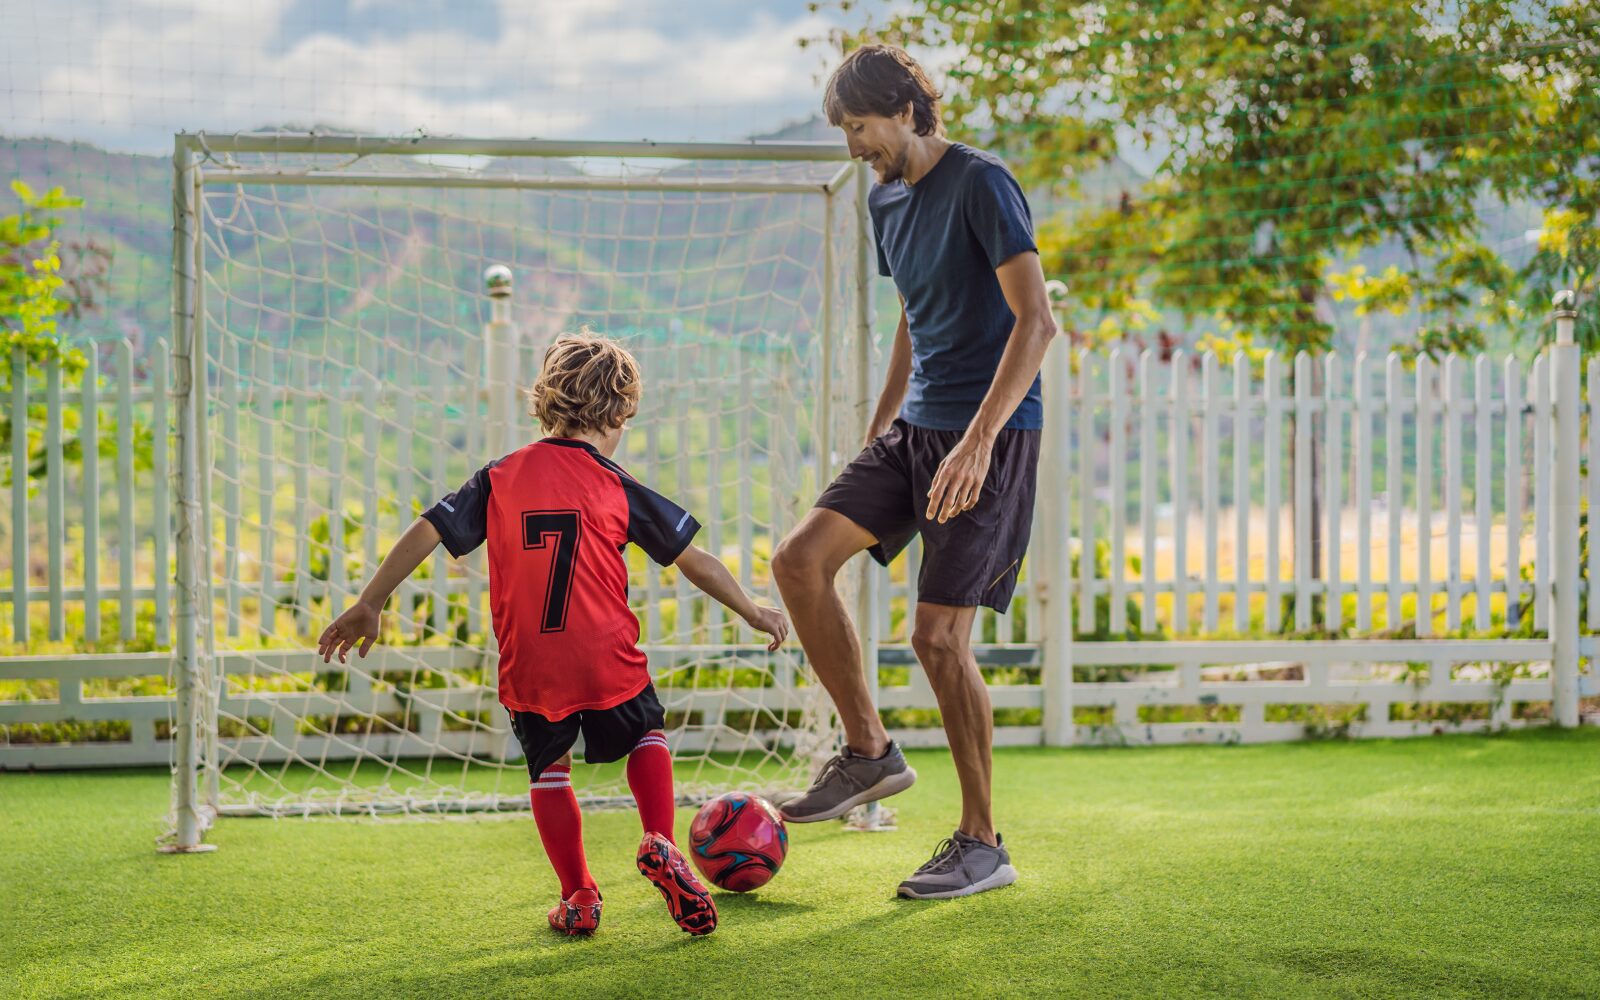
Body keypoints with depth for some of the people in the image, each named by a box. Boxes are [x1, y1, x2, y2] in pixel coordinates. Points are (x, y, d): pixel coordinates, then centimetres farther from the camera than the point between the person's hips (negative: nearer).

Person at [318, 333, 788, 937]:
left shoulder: (500, 478, 4)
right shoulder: (618, 488, 0)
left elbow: (426, 533, 2)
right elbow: (695, 563, 5)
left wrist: (369, 606, 9)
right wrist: (753, 613, 19)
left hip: (529, 669, 1)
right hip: (607, 659, -1)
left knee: (548, 769, 21)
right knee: (647, 736, 24)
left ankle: (578, 898, 14)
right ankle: (660, 846, 3)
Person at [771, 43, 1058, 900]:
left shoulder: (981, 185, -13)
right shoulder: (887, 199, 13)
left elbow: (1036, 320, -21)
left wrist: (979, 439, -28)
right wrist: (880, 427, 24)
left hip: (992, 434, -8)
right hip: (917, 428, 8)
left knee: (938, 636, -10)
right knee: (800, 560, -7)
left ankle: (982, 844, 3)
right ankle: (868, 753, 6)